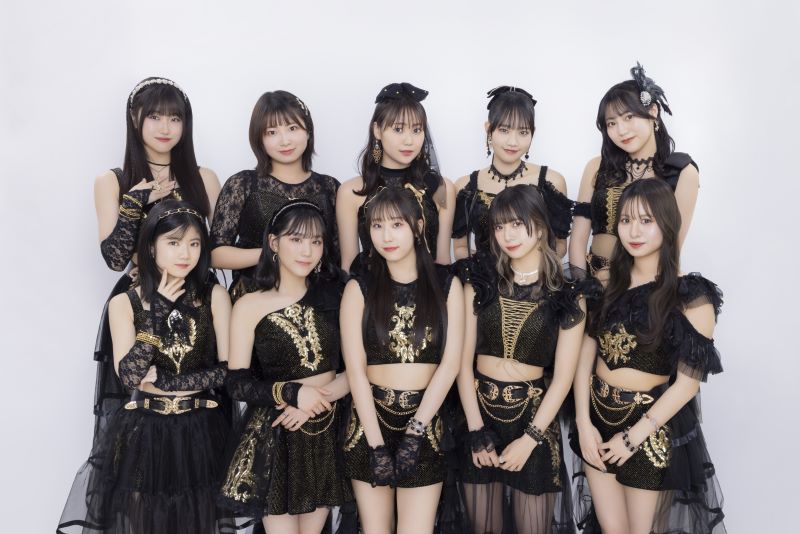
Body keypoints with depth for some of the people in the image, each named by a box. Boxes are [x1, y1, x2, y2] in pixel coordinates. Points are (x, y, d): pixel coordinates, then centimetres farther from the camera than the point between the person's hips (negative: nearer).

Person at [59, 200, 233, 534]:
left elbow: (229, 369, -7)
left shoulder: (215, 296, -3)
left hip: (201, 433, 0)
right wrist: (160, 309, -16)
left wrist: (163, 381, -13)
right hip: (143, 434, 0)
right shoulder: (124, 303, -3)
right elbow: (129, 375, -15)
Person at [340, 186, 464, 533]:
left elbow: (450, 364, -3)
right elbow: (355, 369, -5)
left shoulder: (446, 285, 2)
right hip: (370, 422, 0)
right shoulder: (360, 288, 0)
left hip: (425, 423, 0)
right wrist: (377, 443, -11)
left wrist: (415, 430, -11)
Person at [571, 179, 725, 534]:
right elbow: (586, 353, 0)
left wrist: (633, 437, -12)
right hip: (598, 417, 4)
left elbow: (688, 382, -13)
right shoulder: (608, 283, 1)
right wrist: (583, 424, -8)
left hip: (651, 427, -4)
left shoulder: (691, 297, -12)